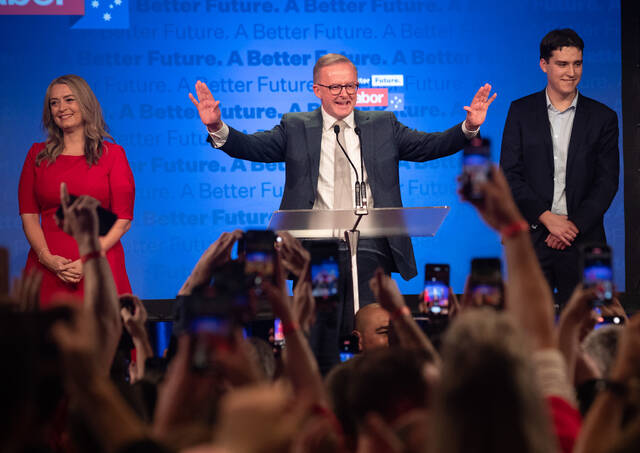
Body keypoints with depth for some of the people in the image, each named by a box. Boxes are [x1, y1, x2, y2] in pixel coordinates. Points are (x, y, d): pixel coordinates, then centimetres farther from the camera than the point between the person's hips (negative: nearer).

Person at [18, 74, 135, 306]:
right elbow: (29, 215, 7)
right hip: (47, 270, 2)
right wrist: (48, 258, -10)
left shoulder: (112, 154, 5)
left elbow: (123, 220, 0)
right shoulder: (38, 155, 12)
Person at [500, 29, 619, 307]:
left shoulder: (602, 118, 7)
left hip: (582, 240, 0)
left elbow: (607, 182, 3)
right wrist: (547, 218, -10)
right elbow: (509, 175, 1)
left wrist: (574, 226, -9)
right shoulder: (521, 111, 6)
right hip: (532, 238, 0)